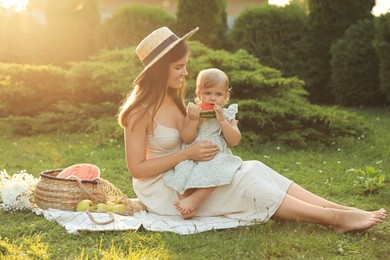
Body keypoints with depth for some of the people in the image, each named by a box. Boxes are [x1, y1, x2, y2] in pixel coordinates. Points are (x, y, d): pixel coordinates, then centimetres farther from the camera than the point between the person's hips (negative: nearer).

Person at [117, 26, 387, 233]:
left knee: (252, 170, -12)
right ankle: (336, 218, -21)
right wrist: (188, 153, -23)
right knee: (244, 184, -20)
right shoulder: (140, 110, -19)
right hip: (160, 188, -7)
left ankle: (341, 210, -19)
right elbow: (137, 168, -19)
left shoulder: (172, 97, 6)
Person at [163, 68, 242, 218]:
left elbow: (234, 141, -4)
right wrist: (193, 120, -16)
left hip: (218, 157, -1)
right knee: (183, 171, -30)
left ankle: (193, 200, -34)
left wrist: (222, 121, -13)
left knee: (215, 169, -35)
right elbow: (186, 139, -2)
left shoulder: (227, 115, 10)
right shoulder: (193, 112, 8)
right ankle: (186, 209, -29)